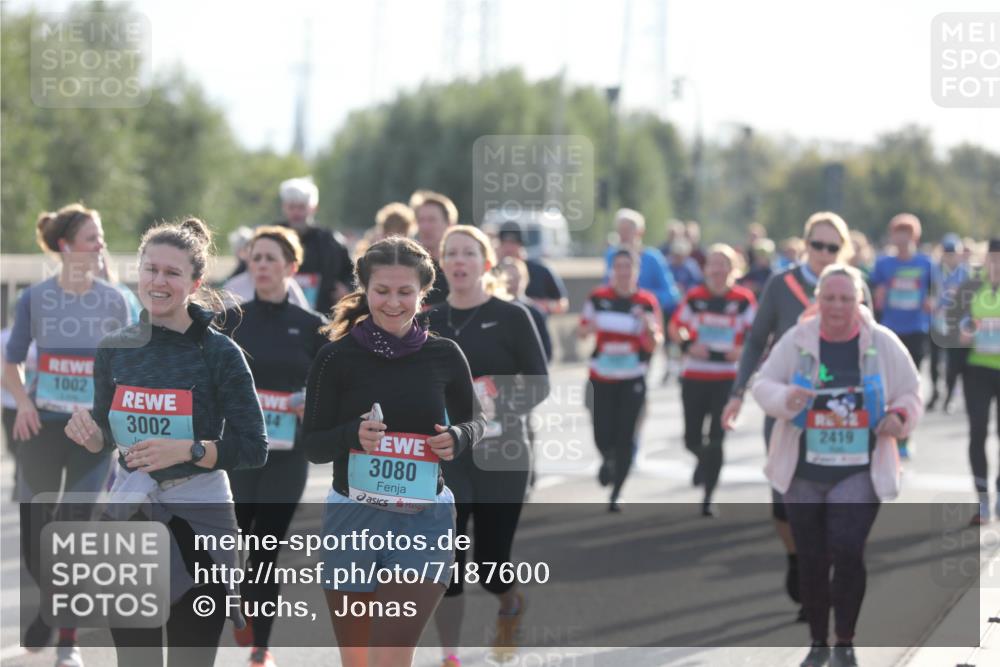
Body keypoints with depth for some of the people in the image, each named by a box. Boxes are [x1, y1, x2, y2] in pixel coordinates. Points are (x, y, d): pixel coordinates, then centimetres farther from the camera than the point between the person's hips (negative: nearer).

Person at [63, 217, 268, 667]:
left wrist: (188, 450, -24)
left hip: (198, 516, -4)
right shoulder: (115, 348, 2)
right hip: (129, 512, 4)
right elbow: (105, 440, 13)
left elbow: (253, 448, -10)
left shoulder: (219, 352, -9)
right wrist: (88, 433, -9)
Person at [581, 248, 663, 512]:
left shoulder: (647, 302, -2)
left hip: (633, 380, -1)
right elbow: (581, 330, 10)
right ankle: (607, 460, 34)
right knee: (603, 436, -4)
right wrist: (588, 329, -14)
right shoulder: (598, 298, 1)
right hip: (601, 378, 1)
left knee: (626, 439, -3)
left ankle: (616, 494, 10)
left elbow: (654, 345, -2)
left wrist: (649, 327, -23)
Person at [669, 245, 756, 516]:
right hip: (694, 376, 2)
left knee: (716, 439, -7)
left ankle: (708, 499, 2)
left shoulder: (743, 300, -2)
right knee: (692, 439, 7)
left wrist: (744, 350, -17)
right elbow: (676, 327, 11)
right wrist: (688, 346, -8)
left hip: (727, 378, -2)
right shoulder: (694, 297, 3)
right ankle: (704, 458, 44)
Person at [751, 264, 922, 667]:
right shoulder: (796, 340, -1)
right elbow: (762, 384, 1)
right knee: (811, 559, 7)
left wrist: (900, 416, -15)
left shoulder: (883, 343, -1)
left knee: (847, 549, -18)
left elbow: (911, 393, 8)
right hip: (803, 471, 2)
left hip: (859, 472, -2)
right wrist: (785, 398, -22)